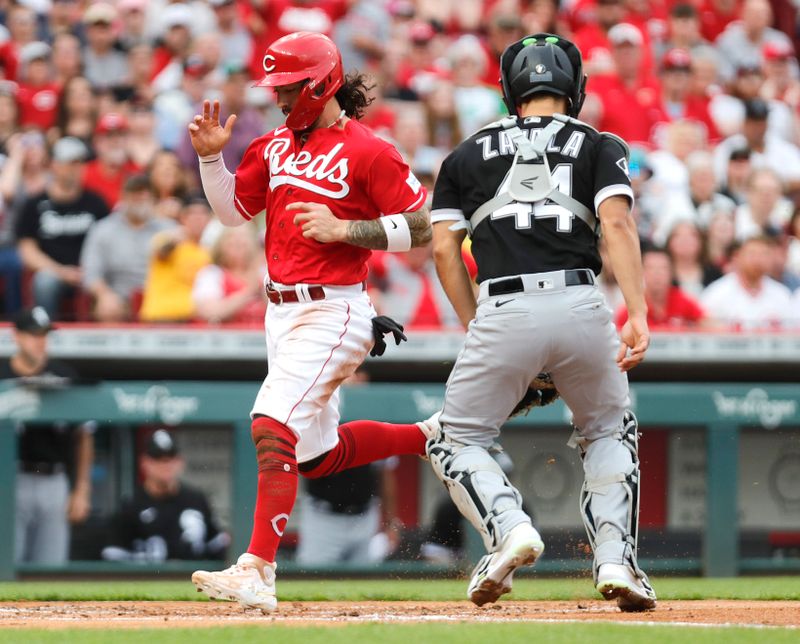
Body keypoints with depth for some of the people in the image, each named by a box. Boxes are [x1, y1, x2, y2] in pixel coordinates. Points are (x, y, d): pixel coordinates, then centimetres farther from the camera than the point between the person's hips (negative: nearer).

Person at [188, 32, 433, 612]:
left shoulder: (367, 152, -10)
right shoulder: (275, 147, 13)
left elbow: (422, 228, -11)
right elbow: (233, 210, 18)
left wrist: (344, 228, -20)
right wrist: (211, 155, 3)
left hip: (333, 313, -9)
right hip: (282, 312, 9)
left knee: (274, 426, -22)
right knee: (318, 453, 16)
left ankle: (257, 572, -26)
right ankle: (430, 437, 37)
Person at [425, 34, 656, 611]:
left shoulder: (469, 155, 20)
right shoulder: (600, 146, 15)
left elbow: (444, 248, 12)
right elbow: (618, 223, -1)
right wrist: (638, 314, -9)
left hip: (502, 314, -1)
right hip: (581, 308, 1)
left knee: (457, 443, 15)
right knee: (610, 434, 23)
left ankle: (508, 526, -12)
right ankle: (616, 561, 6)